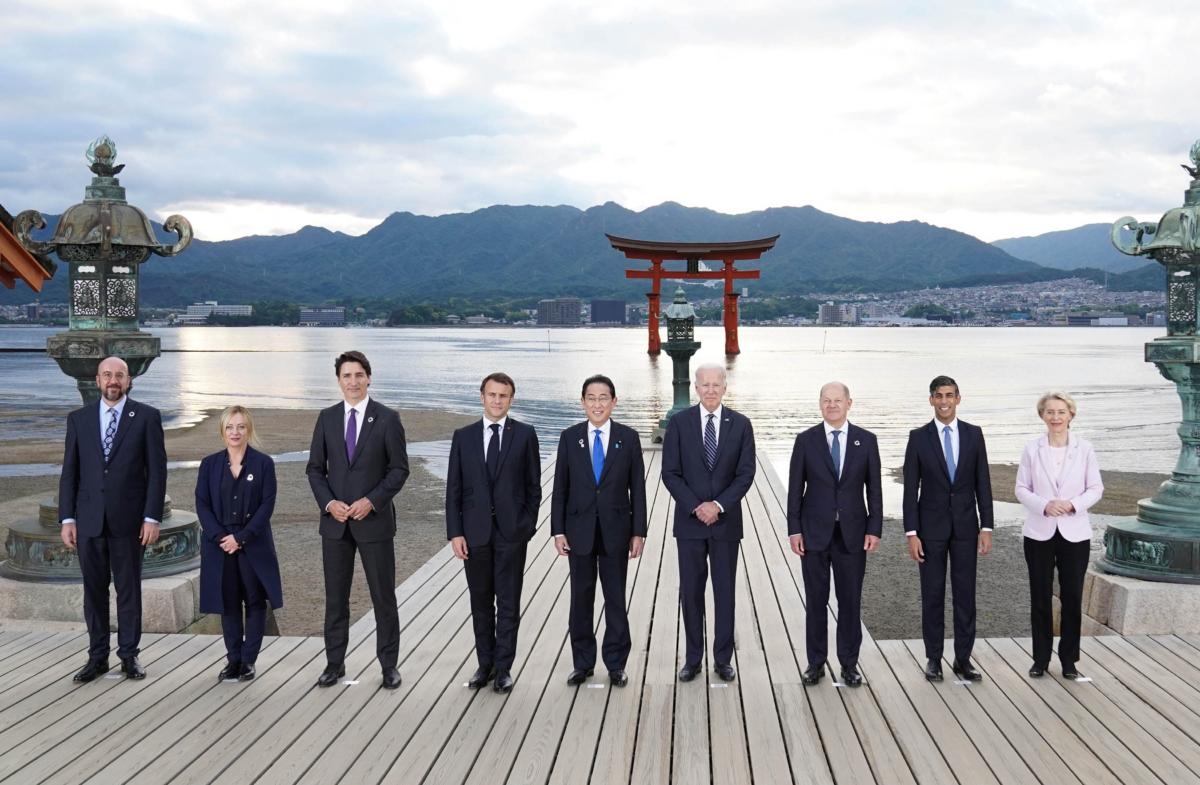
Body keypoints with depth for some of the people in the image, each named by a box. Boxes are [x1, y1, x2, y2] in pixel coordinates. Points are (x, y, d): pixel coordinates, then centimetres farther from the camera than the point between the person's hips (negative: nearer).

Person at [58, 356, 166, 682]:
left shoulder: (147, 417, -1)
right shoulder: (78, 419, 7)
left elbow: (157, 470, -3)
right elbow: (70, 472, 7)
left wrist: (152, 518, -9)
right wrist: (67, 518, 1)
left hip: (128, 519, -2)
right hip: (88, 520, 2)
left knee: (129, 589, 7)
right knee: (94, 590, 8)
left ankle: (129, 655, 17)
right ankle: (97, 657, 17)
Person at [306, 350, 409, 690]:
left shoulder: (387, 418, -4)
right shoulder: (327, 418, 5)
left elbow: (399, 468, -4)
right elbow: (315, 468, 7)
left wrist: (372, 501, -15)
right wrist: (329, 503, -9)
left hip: (374, 519, -3)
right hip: (334, 520, 3)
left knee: (383, 595, 4)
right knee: (335, 596, 10)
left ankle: (389, 665, 15)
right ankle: (334, 663, 21)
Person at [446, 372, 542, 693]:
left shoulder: (525, 435, 1)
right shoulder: (463, 436, 5)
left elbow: (533, 486, 3)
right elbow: (454, 489, 4)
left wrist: (528, 526, -4)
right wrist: (454, 532, -3)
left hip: (511, 531, -2)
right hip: (475, 531, 2)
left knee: (508, 603, 3)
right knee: (481, 603, 11)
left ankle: (504, 668, 12)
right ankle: (485, 664, 23)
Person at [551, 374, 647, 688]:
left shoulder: (628, 437, -1)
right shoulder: (570, 437, 1)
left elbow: (638, 487, 0)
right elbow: (560, 487, 2)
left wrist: (638, 532, -3)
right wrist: (558, 530, -3)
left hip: (615, 530, -1)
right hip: (579, 530, 1)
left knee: (616, 598, 7)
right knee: (581, 598, 9)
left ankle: (616, 664, 19)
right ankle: (583, 663, 21)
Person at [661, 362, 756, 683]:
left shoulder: (740, 424, 0)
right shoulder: (679, 422, -2)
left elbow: (746, 473, -3)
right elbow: (670, 473, -5)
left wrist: (718, 505, -14)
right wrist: (695, 507, -14)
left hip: (726, 521, 0)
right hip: (689, 521, 0)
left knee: (725, 591, 7)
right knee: (691, 591, 6)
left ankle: (723, 659, 17)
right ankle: (693, 658, 17)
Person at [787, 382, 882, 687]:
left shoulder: (866, 441, 2)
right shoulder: (805, 440, 0)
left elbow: (874, 488, 3)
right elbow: (795, 488, 0)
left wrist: (874, 529, -3)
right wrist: (794, 529, -4)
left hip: (852, 533, 1)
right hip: (815, 532, 0)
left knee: (850, 601, 7)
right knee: (816, 601, 7)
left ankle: (849, 664, 18)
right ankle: (816, 662, 17)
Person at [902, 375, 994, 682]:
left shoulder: (973, 434, 2)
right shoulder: (918, 437, -3)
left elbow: (983, 483, 4)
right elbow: (911, 489, -3)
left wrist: (986, 527, -2)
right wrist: (911, 533, -8)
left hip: (965, 525, 1)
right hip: (931, 526, -1)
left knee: (965, 593, 5)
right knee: (932, 594, 5)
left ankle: (963, 659, 15)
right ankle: (933, 658, 15)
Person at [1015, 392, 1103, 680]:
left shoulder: (1084, 449, -2)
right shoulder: (1032, 449, 0)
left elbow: (1096, 488, 1)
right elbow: (1021, 489, 1)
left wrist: (1073, 504, -17)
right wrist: (1044, 505, -16)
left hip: (1075, 533, 0)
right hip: (1039, 533, 1)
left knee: (1072, 598, 4)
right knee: (1040, 598, 7)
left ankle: (1069, 660, 18)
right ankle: (1041, 659, 19)